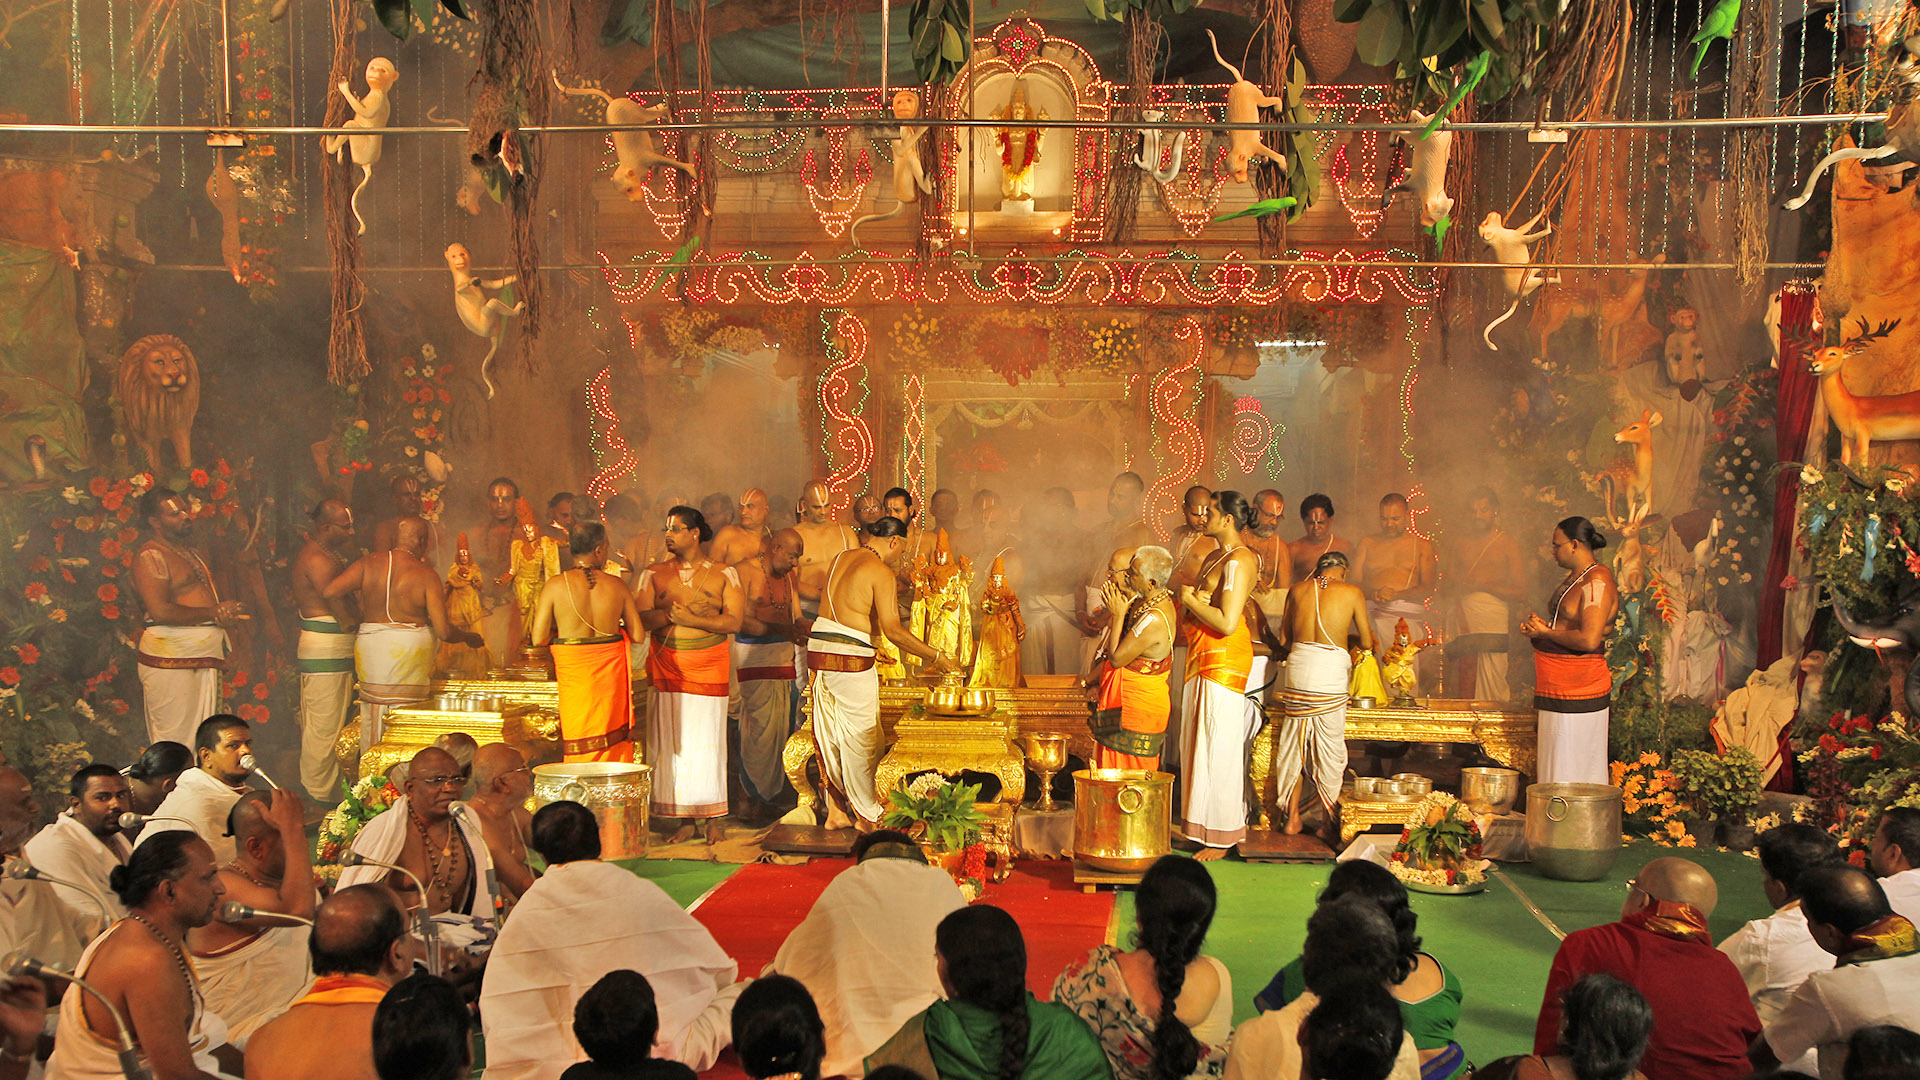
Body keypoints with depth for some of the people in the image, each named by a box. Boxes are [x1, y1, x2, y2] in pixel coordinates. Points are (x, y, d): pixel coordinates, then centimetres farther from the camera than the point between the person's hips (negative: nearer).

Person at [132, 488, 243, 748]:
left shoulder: (190, 552, 20)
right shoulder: (150, 555, -8)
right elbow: (160, 611, -19)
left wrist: (225, 613, 1)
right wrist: (213, 612, -12)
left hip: (203, 660, 9)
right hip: (170, 661, -9)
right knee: (174, 748, -8)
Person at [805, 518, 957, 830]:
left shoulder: (839, 559, 13)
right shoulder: (881, 572, -10)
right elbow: (893, 631, -14)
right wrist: (937, 658, -8)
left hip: (818, 652, 8)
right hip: (851, 660, -8)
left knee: (829, 734, 14)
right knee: (860, 739, 3)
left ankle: (835, 812, 21)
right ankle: (868, 817, 10)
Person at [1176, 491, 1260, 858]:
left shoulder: (1239, 561, -14)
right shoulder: (1214, 557, 16)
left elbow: (1227, 622, -23)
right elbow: (1187, 613, 17)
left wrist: (1190, 600, -10)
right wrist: (1190, 603, -5)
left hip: (1225, 658, -10)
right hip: (1202, 656, 10)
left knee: (1219, 746, -4)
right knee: (1197, 741, 13)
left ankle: (1222, 836, 4)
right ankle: (1198, 825, 22)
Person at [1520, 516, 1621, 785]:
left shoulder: (1597, 582, -16)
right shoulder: (1574, 577, 15)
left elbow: (1589, 639, -25)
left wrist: (1546, 632, -13)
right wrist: (1538, 625, 7)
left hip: (1577, 693, -10)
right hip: (1558, 691, 10)